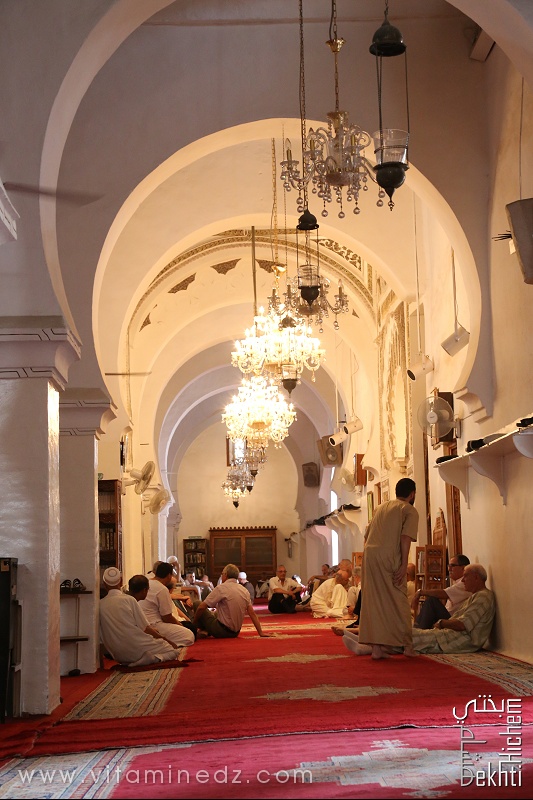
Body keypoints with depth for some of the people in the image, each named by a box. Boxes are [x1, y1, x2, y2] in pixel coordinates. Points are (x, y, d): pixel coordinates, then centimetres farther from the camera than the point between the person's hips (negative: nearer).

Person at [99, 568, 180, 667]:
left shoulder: (101, 604, 3)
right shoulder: (129, 600, -11)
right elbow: (145, 628, -9)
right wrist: (167, 640, 7)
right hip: (136, 651, -6)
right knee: (173, 651, 6)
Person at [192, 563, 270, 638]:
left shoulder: (221, 588, -14)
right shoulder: (245, 591, 3)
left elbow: (202, 607, -13)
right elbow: (252, 614, 3)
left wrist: (194, 623, 2)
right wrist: (260, 633, 6)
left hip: (221, 631, -7)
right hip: (235, 633, 7)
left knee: (197, 604, 3)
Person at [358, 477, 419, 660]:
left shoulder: (381, 507, 23)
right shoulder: (410, 511, 4)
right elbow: (406, 537, -11)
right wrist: (404, 565, -14)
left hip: (369, 555, 6)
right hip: (389, 558, -5)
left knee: (374, 601, 6)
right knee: (398, 601, 5)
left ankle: (377, 647, 4)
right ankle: (407, 645, 11)